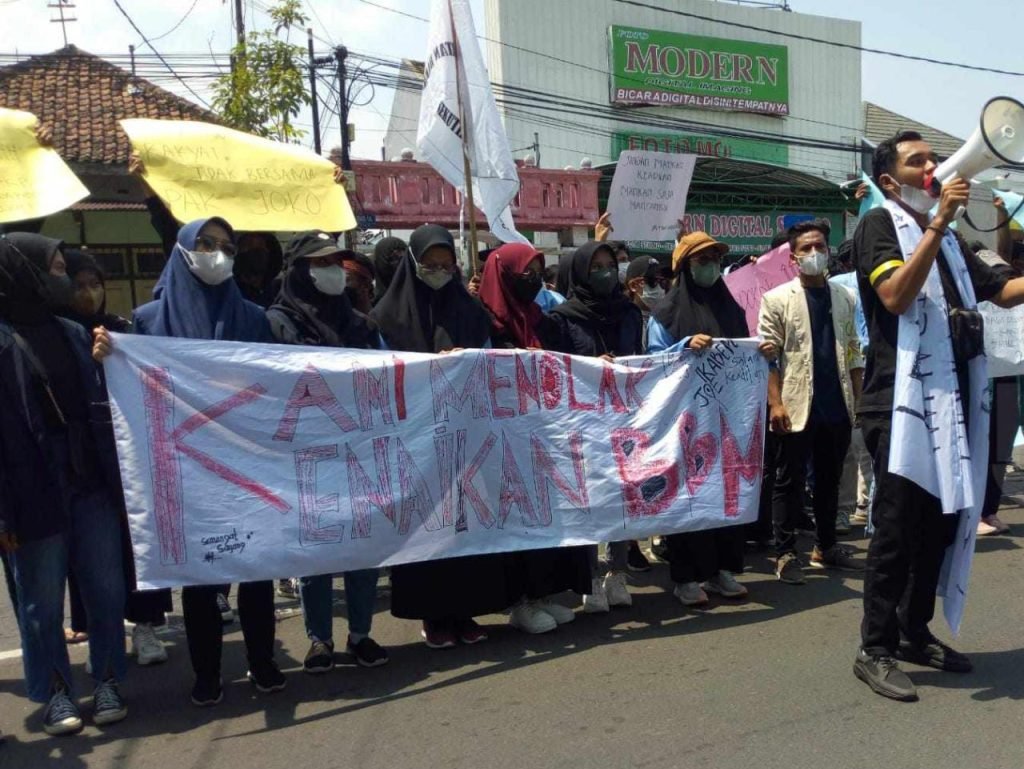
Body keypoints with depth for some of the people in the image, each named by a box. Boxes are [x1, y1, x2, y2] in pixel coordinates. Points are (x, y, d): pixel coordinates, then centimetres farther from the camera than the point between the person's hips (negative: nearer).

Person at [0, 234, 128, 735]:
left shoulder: (72, 333, 11)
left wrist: (115, 479, 7)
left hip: (92, 487, 5)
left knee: (106, 589, 9)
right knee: (42, 602, 9)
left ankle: (106, 681, 24)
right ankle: (55, 692, 24)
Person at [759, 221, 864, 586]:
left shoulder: (844, 298, 10)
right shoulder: (777, 299, -3)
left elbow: (853, 353, 13)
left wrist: (859, 399, 8)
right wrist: (775, 403, -15)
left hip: (837, 406, 4)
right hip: (797, 406, -4)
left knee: (829, 480, 14)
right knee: (790, 481, 3)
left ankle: (826, 546, 26)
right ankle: (785, 553, 11)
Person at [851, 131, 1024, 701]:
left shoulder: (947, 236, 21)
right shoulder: (880, 225, -2)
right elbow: (895, 296, -18)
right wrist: (937, 224, -19)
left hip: (953, 399, 8)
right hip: (903, 400, -8)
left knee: (943, 522, 12)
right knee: (898, 526, -7)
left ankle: (915, 633, 24)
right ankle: (876, 650, 3)